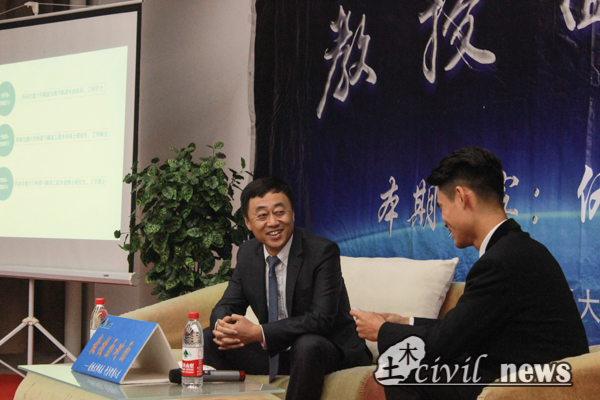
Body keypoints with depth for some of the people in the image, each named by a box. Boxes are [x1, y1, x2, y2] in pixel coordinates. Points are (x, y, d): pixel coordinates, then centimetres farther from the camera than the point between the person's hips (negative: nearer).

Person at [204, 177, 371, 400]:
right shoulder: (247, 253, 2)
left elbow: (321, 319, -26)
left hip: (332, 350, -6)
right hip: (275, 351, 6)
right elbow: (227, 306, 6)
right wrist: (222, 325, -21)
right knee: (209, 339, -5)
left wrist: (258, 333, -34)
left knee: (307, 346, -38)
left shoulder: (323, 251, -18)